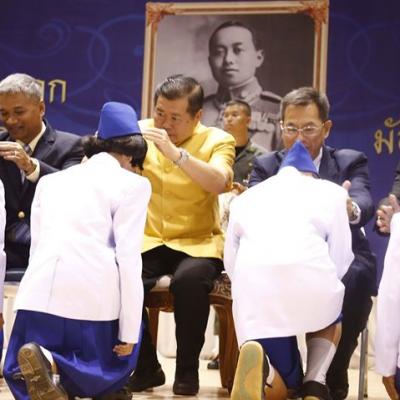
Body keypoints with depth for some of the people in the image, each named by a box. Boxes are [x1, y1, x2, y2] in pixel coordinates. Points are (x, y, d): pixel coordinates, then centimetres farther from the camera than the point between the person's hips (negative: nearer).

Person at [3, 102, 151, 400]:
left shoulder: (50, 180, 23)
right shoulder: (132, 185, 8)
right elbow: (128, 259, -2)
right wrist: (129, 334, 0)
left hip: (40, 292, 4)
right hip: (93, 294, -4)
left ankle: (43, 362, -13)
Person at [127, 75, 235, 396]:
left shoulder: (217, 141, 1)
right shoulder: (140, 132, 8)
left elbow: (219, 182, -19)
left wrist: (175, 153, -28)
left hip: (197, 242, -2)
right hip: (147, 239, 2)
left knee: (189, 280, -35)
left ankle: (188, 370, -12)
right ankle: (146, 367, -5)